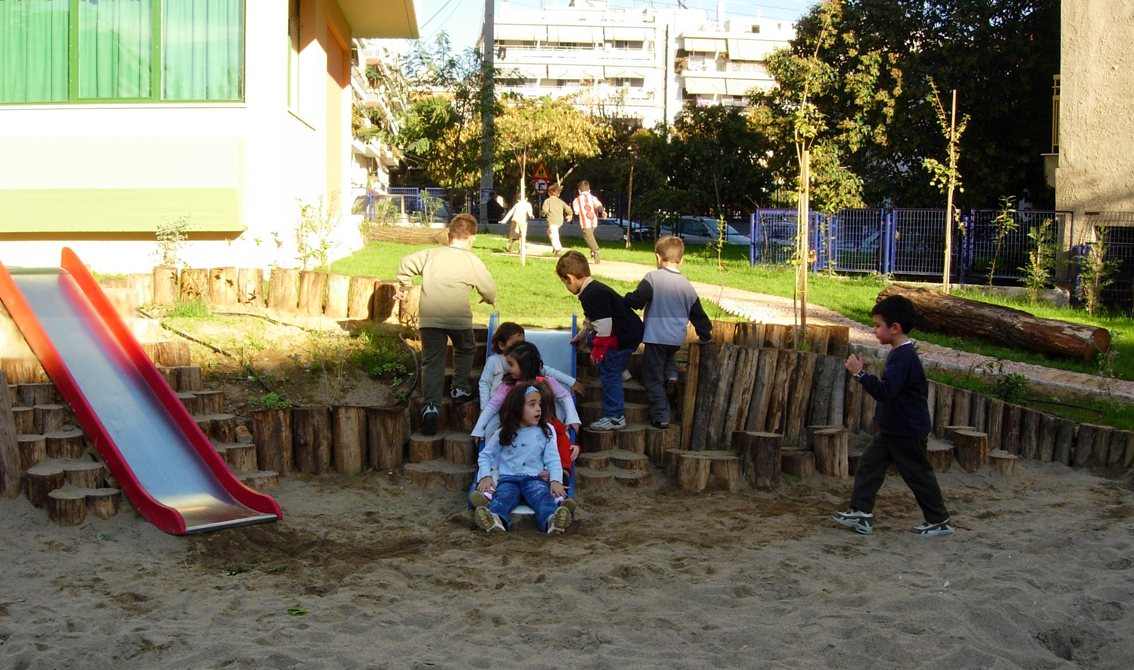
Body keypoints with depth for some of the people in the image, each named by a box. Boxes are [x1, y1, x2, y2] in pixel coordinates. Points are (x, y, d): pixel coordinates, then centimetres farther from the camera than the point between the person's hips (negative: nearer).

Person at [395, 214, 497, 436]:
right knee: (465, 350, 28)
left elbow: (406, 264, 10)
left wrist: (404, 288, 26)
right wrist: (490, 299, 36)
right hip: (458, 316, -1)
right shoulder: (472, 262, 6)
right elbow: (489, 290, 12)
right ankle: (460, 389, 27)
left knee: (432, 362, 3)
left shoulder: (432, 253, 12)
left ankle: (431, 405, -12)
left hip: (429, 317, 2)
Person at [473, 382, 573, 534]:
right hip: (508, 478, 0)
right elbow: (485, 455, 18)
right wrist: (486, 476, -2)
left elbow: (553, 459, 6)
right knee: (504, 495, -33)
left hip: (534, 478, 0)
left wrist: (555, 480, -12)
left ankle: (552, 520, -63)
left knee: (543, 496, -33)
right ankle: (496, 519, -65)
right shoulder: (503, 434, 11)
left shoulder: (545, 432, 11)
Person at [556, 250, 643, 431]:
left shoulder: (591, 294, -21)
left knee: (609, 374, -4)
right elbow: (593, 320, 31)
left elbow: (604, 324, -25)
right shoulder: (595, 288, 14)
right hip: (630, 332, 11)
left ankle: (615, 418, 3)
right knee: (593, 339, 30)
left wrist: (598, 350, -17)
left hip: (623, 338, -11)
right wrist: (581, 335, 43)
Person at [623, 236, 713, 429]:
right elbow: (698, 313, 13)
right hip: (677, 338, 5)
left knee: (653, 378, 5)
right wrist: (705, 336, 26)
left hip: (656, 337, -5)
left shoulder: (653, 278, -11)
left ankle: (661, 416, 3)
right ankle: (671, 374, 10)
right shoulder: (686, 284, 5)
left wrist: (623, 302, -2)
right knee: (668, 355, 37)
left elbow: (637, 299, -23)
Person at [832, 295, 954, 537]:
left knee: (919, 475, 4)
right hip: (891, 430, 10)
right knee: (869, 465, 6)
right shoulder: (899, 353, 8)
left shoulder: (903, 357, -25)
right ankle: (861, 513, 9)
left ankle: (940, 521, 18)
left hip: (908, 433, -10)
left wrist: (860, 373, -32)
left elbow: (885, 391, -34)